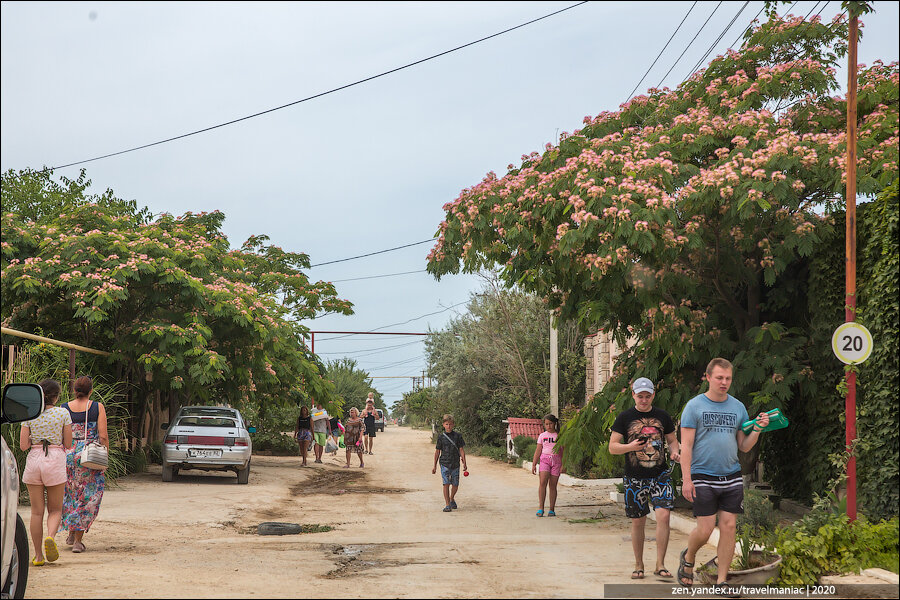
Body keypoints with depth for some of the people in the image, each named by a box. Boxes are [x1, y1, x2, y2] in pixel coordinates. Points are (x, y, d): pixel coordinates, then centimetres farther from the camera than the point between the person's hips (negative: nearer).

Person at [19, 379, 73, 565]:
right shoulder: (63, 413, -2)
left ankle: (38, 555, 7)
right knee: (55, 509, 10)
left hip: (33, 461, 2)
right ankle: (50, 536, -21)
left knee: (37, 511, 7)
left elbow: (23, 445, -1)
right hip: (55, 461, -2)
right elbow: (68, 444, 0)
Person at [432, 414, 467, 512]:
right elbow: (437, 451, 6)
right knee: (446, 484, -10)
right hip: (445, 463, -2)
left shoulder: (457, 436, 2)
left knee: (455, 485, 8)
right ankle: (447, 505, -5)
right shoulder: (441, 436, 1)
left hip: (455, 464, 2)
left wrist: (464, 463, -3)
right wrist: (435, 466, 7)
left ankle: (452, 499, 35)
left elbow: (461, 449, 4)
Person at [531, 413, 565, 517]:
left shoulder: (559, 436, 6)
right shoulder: (542, 436, 10)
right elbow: (538, 451, 11)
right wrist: (534, 464, 4)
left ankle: (552, 509, 6)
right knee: (543, 482, -17)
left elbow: (563, 451, 6)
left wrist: (563, 465, -2)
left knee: (553, 485, -1)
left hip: (556, 460, 0)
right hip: (544, 459, 0)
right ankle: (541, 508, -18)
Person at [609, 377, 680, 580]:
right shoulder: (624, 417, 1)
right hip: (635, 478, -1)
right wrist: (630, 446, -18)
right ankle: (638, 565, 20)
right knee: (638, 522, 5)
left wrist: (675, 451, -4)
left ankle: (660, 565, -7)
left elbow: (672, 440, 18)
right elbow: (612, 447, 1)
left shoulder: (662, 416, 7)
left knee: (663, 516, -14)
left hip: (660, 475, 1)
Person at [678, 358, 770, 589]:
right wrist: (686, 479, -12)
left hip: (731, 477, 4)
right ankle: (688, 557, 25)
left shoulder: (738, 407, 10)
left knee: (729, 527, -1)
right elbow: (686, 446, -5)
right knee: (705, 529, -6)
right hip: (703, 477, -3)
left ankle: (721, 581, 8)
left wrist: (756, 430, -6)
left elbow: (744, 447, 12)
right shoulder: (695, 406, -2)